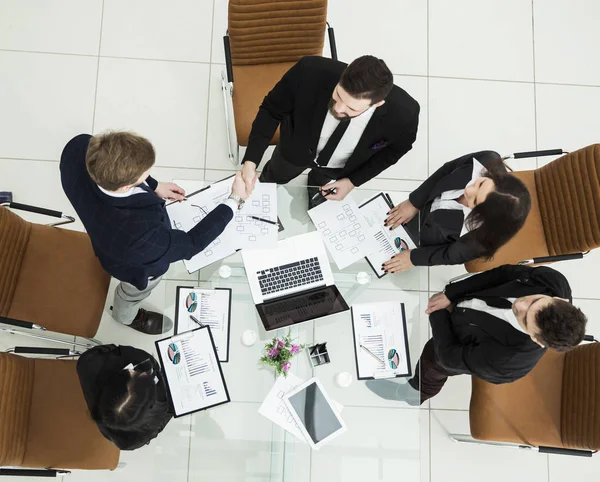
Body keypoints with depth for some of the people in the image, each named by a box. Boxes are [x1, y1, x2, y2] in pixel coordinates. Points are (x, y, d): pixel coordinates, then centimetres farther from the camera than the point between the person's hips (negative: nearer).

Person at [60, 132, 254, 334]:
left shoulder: (79, 147, -36)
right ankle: (126, 316, 67)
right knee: (135, 291, 32)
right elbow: (190, 244, -32)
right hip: (140, 264, -4)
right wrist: (235, 200, -28)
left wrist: (154, 186, -8)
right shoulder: (136, 235, -51)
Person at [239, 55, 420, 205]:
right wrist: (250, 161, -32)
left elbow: (394, 149, -15)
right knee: (273, 178, 33)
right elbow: (271, 110, -24)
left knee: (319, 186, 36)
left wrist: (353, 181, -13)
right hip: (297, 147, 0)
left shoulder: (403, 114, -41)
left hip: (340, 168, 0)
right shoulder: (310, 72, -43)